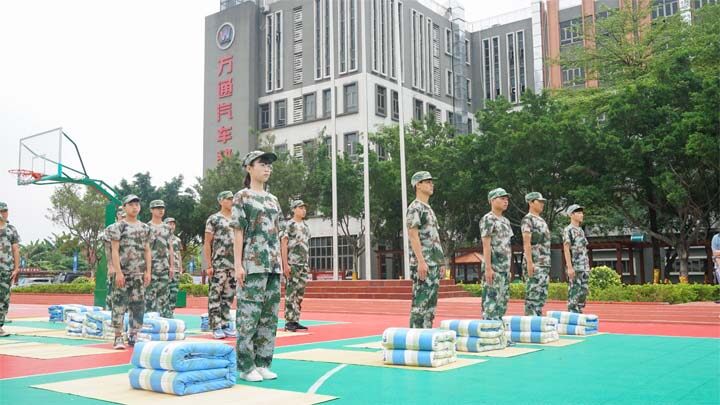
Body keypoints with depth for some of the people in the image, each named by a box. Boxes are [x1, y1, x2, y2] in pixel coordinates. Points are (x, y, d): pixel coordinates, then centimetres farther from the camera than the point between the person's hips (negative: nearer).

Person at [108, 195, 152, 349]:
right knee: (119, 303, -4)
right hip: (122, 272, -4)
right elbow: (115, 251, -7)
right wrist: (118, 272, -15)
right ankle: (118, 338, 1)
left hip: (139, 273, 5)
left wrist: (148, 271, 4)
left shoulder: (145, 228, 12)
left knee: (138, 304, 5)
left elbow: (147, 251, 12)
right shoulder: (118, 227, -1)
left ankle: (133, 336, 14)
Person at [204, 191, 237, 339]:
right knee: (215, 296, -2)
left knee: (228, 296, 9)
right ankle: (216, 327, 1)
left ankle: (225, 325, 15)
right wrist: (208, 265, -11)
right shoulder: (214, 219, -2)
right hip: (219, 264, -5)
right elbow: (207, 244, -4)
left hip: (235, 265, 5)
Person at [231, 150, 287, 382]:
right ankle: (246, 367, 2)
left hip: (274, 266, 7)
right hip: (253, 265, -7)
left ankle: (262, 363, 15)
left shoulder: (273, 200, 18)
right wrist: (238, 265, -12)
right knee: (248, 316, -6)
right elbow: (237, 233, -5)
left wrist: (281, 263, 14)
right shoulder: (242, 197, 1)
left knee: (269, 317, 7)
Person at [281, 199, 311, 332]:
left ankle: (295, 321, 13)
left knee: (300, 294, 8)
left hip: (304, 265, 7)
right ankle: (289, 322, -3)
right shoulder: (288, 225, -5)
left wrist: (308, 265, 15)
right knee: (291, 293, -7)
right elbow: (283, 245, -10)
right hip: (292, 264, -7)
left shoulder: (306, 226, 16)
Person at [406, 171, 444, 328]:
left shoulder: (428, 208, 21)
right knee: (420, 301, -9)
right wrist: (421, 262, -22)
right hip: (423, 264, -9)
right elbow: (413, 235, -16)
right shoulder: (415, 207, -8)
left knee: (431, 302, 10)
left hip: (434, 264, 9)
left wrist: (440, 262, 18)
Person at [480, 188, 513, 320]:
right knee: (491, 300, -9)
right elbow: (486, 245, -15)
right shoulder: (488, 219, -8)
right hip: (493, 268, -9)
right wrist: (488, 268, -20)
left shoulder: (505, 221, 18)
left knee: (502, 302, 10)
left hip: (505, 268, 9)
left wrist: (509, 268, 17)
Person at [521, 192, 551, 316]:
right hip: (534, 264, -9)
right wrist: (529, 263, -23)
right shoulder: (527, 219, -7)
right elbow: (526, 242, -16)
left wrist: (547, 265, 19)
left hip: (545, 264, 9)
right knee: (533, 295, -8)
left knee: (542, 295, 10)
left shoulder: (542, 220, 20)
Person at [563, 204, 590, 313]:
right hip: (575, 267, -9)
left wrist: (588, 267, 17)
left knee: (583, 292, 9)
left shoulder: (581, 231, 18)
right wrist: (569, 267, -21)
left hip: (584, 268, 9)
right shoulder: (568, 230, -8)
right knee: (574, 292, -7)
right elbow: (566, 249, -14)